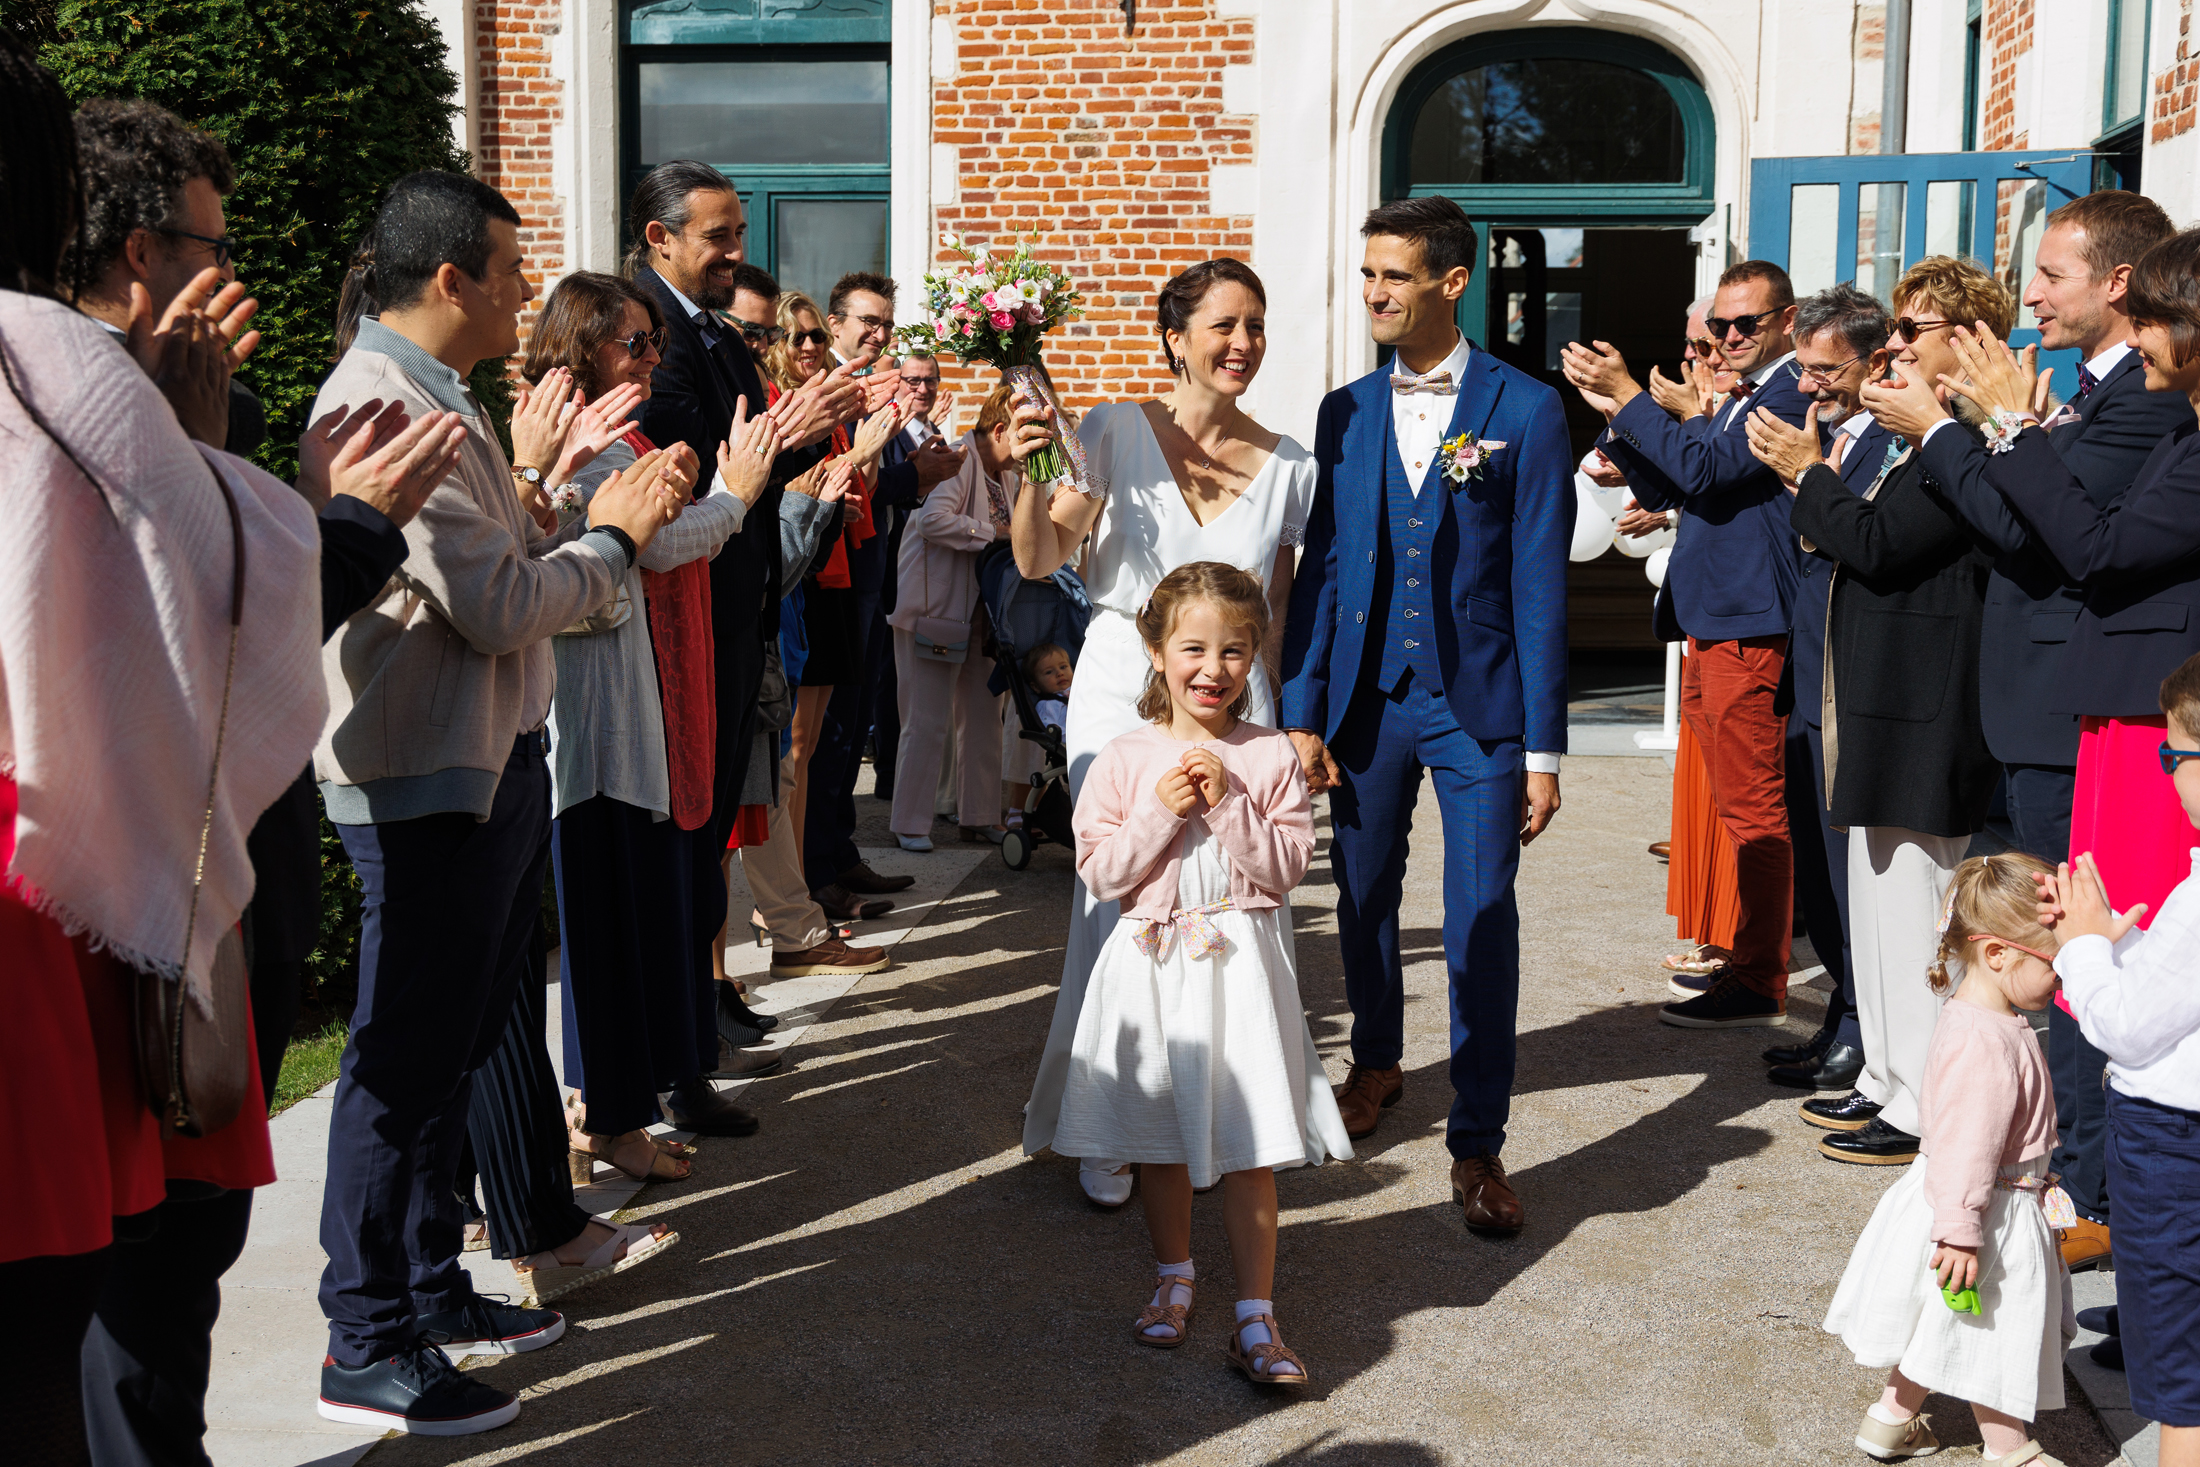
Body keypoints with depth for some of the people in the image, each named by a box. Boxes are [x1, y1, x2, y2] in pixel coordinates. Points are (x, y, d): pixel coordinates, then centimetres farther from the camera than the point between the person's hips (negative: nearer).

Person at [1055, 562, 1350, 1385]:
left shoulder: (1270, 758, -2)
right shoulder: (1124, 760, -1)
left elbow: (1286, 867, -7)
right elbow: (1100, 871, -5)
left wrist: (1229, 803, -16)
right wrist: (1162, 810, -16)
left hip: (1239, 962, -1)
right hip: (1152, 965, 2)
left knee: (1250, 1147, -1)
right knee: (1158, 1139, 14)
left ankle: (1255, 1320, 7)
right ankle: (1174, 1282, 34)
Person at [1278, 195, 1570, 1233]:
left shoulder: (1525, 411, -4)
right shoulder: (1344, 413, 7)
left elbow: (1539, 584, -6)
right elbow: (1320, 570, 7)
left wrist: (1542, 746, -8)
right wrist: (1302, 712, 0)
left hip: (1478, 704, -4)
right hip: (1366, 699, 4)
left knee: (1483, 925, -3)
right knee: (1363, 897, 16)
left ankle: (1477, 1145, 9)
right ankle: (1375, 1063, 41)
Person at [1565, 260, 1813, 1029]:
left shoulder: (1789, 396, -12)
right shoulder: (1733, 401, 20)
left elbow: (1701, 470, -22)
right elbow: (1660, 487, 20)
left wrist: (1628, 395, -18)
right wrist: (1615, 412, 5)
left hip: (1749, 628, -10)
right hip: (1711, 626, 10)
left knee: (1753, 808, -6)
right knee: (1742, 806, 16)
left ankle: (1759, 987, 0)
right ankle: (1750, 958, 27)